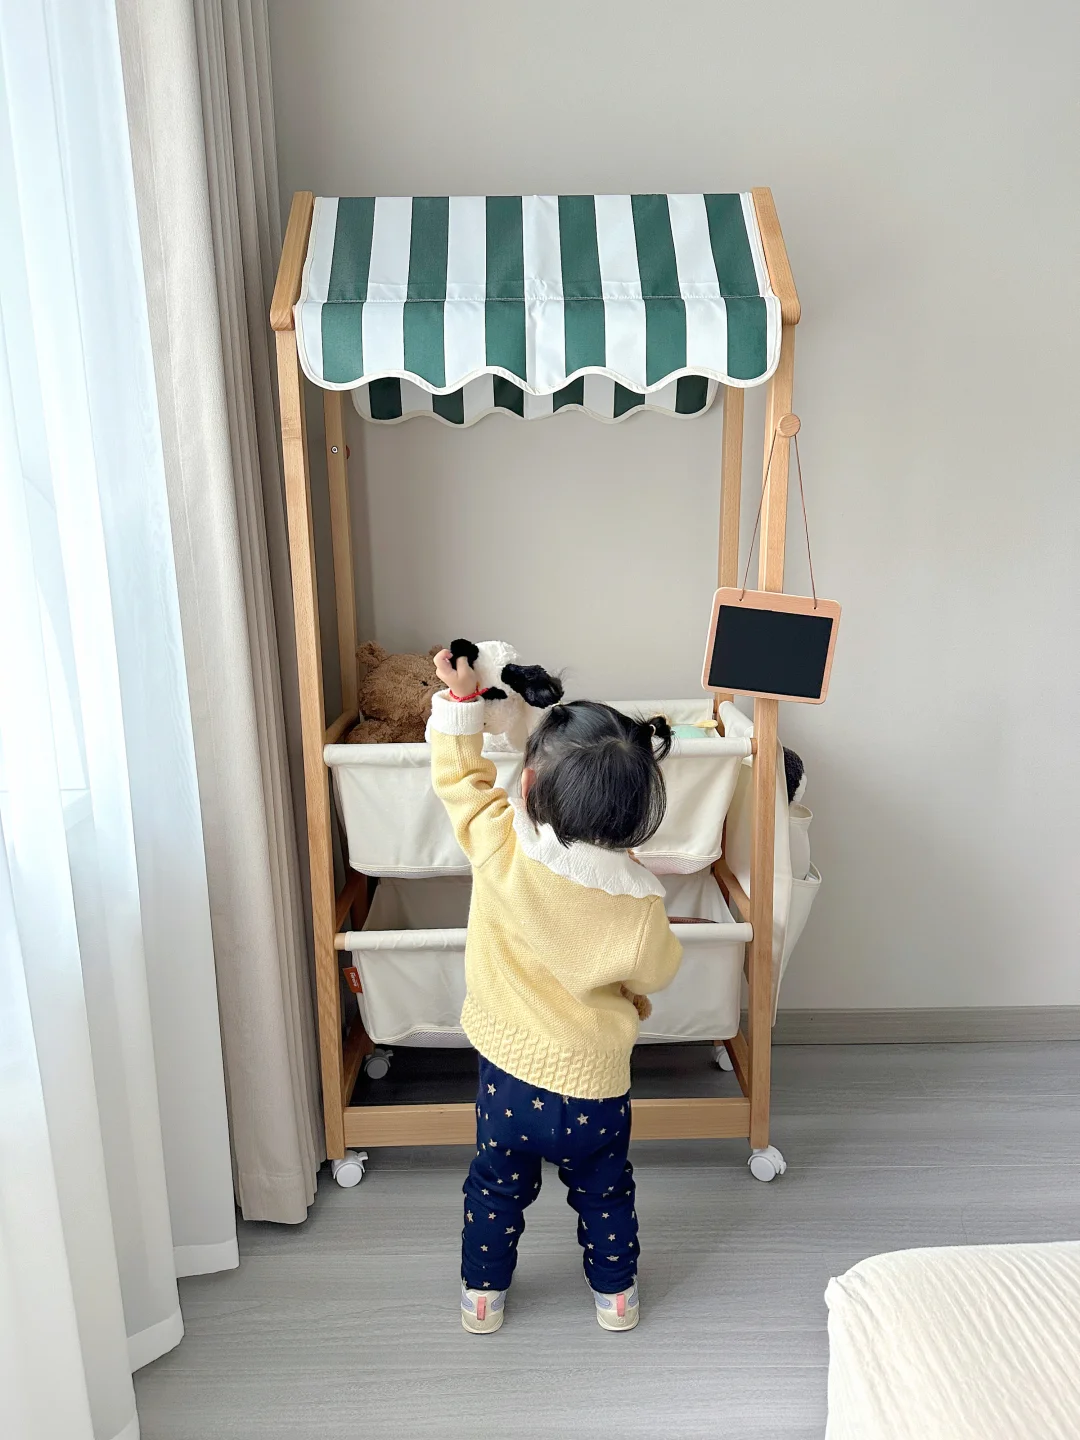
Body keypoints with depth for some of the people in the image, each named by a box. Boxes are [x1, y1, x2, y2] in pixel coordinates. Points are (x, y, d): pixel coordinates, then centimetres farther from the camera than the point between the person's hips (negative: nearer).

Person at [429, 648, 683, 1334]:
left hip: (507, 1069, 1)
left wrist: (461, 696, -1)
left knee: (497, 1185, 27)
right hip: (592, 1084, -1)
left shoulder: (498, 846, -26)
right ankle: (615, 1292, 46)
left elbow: (460, 775, -10)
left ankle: (483, 1294, 45)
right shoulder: (638, 902, -25)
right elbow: (655, 974, -6)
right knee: (605, 1191, 27)